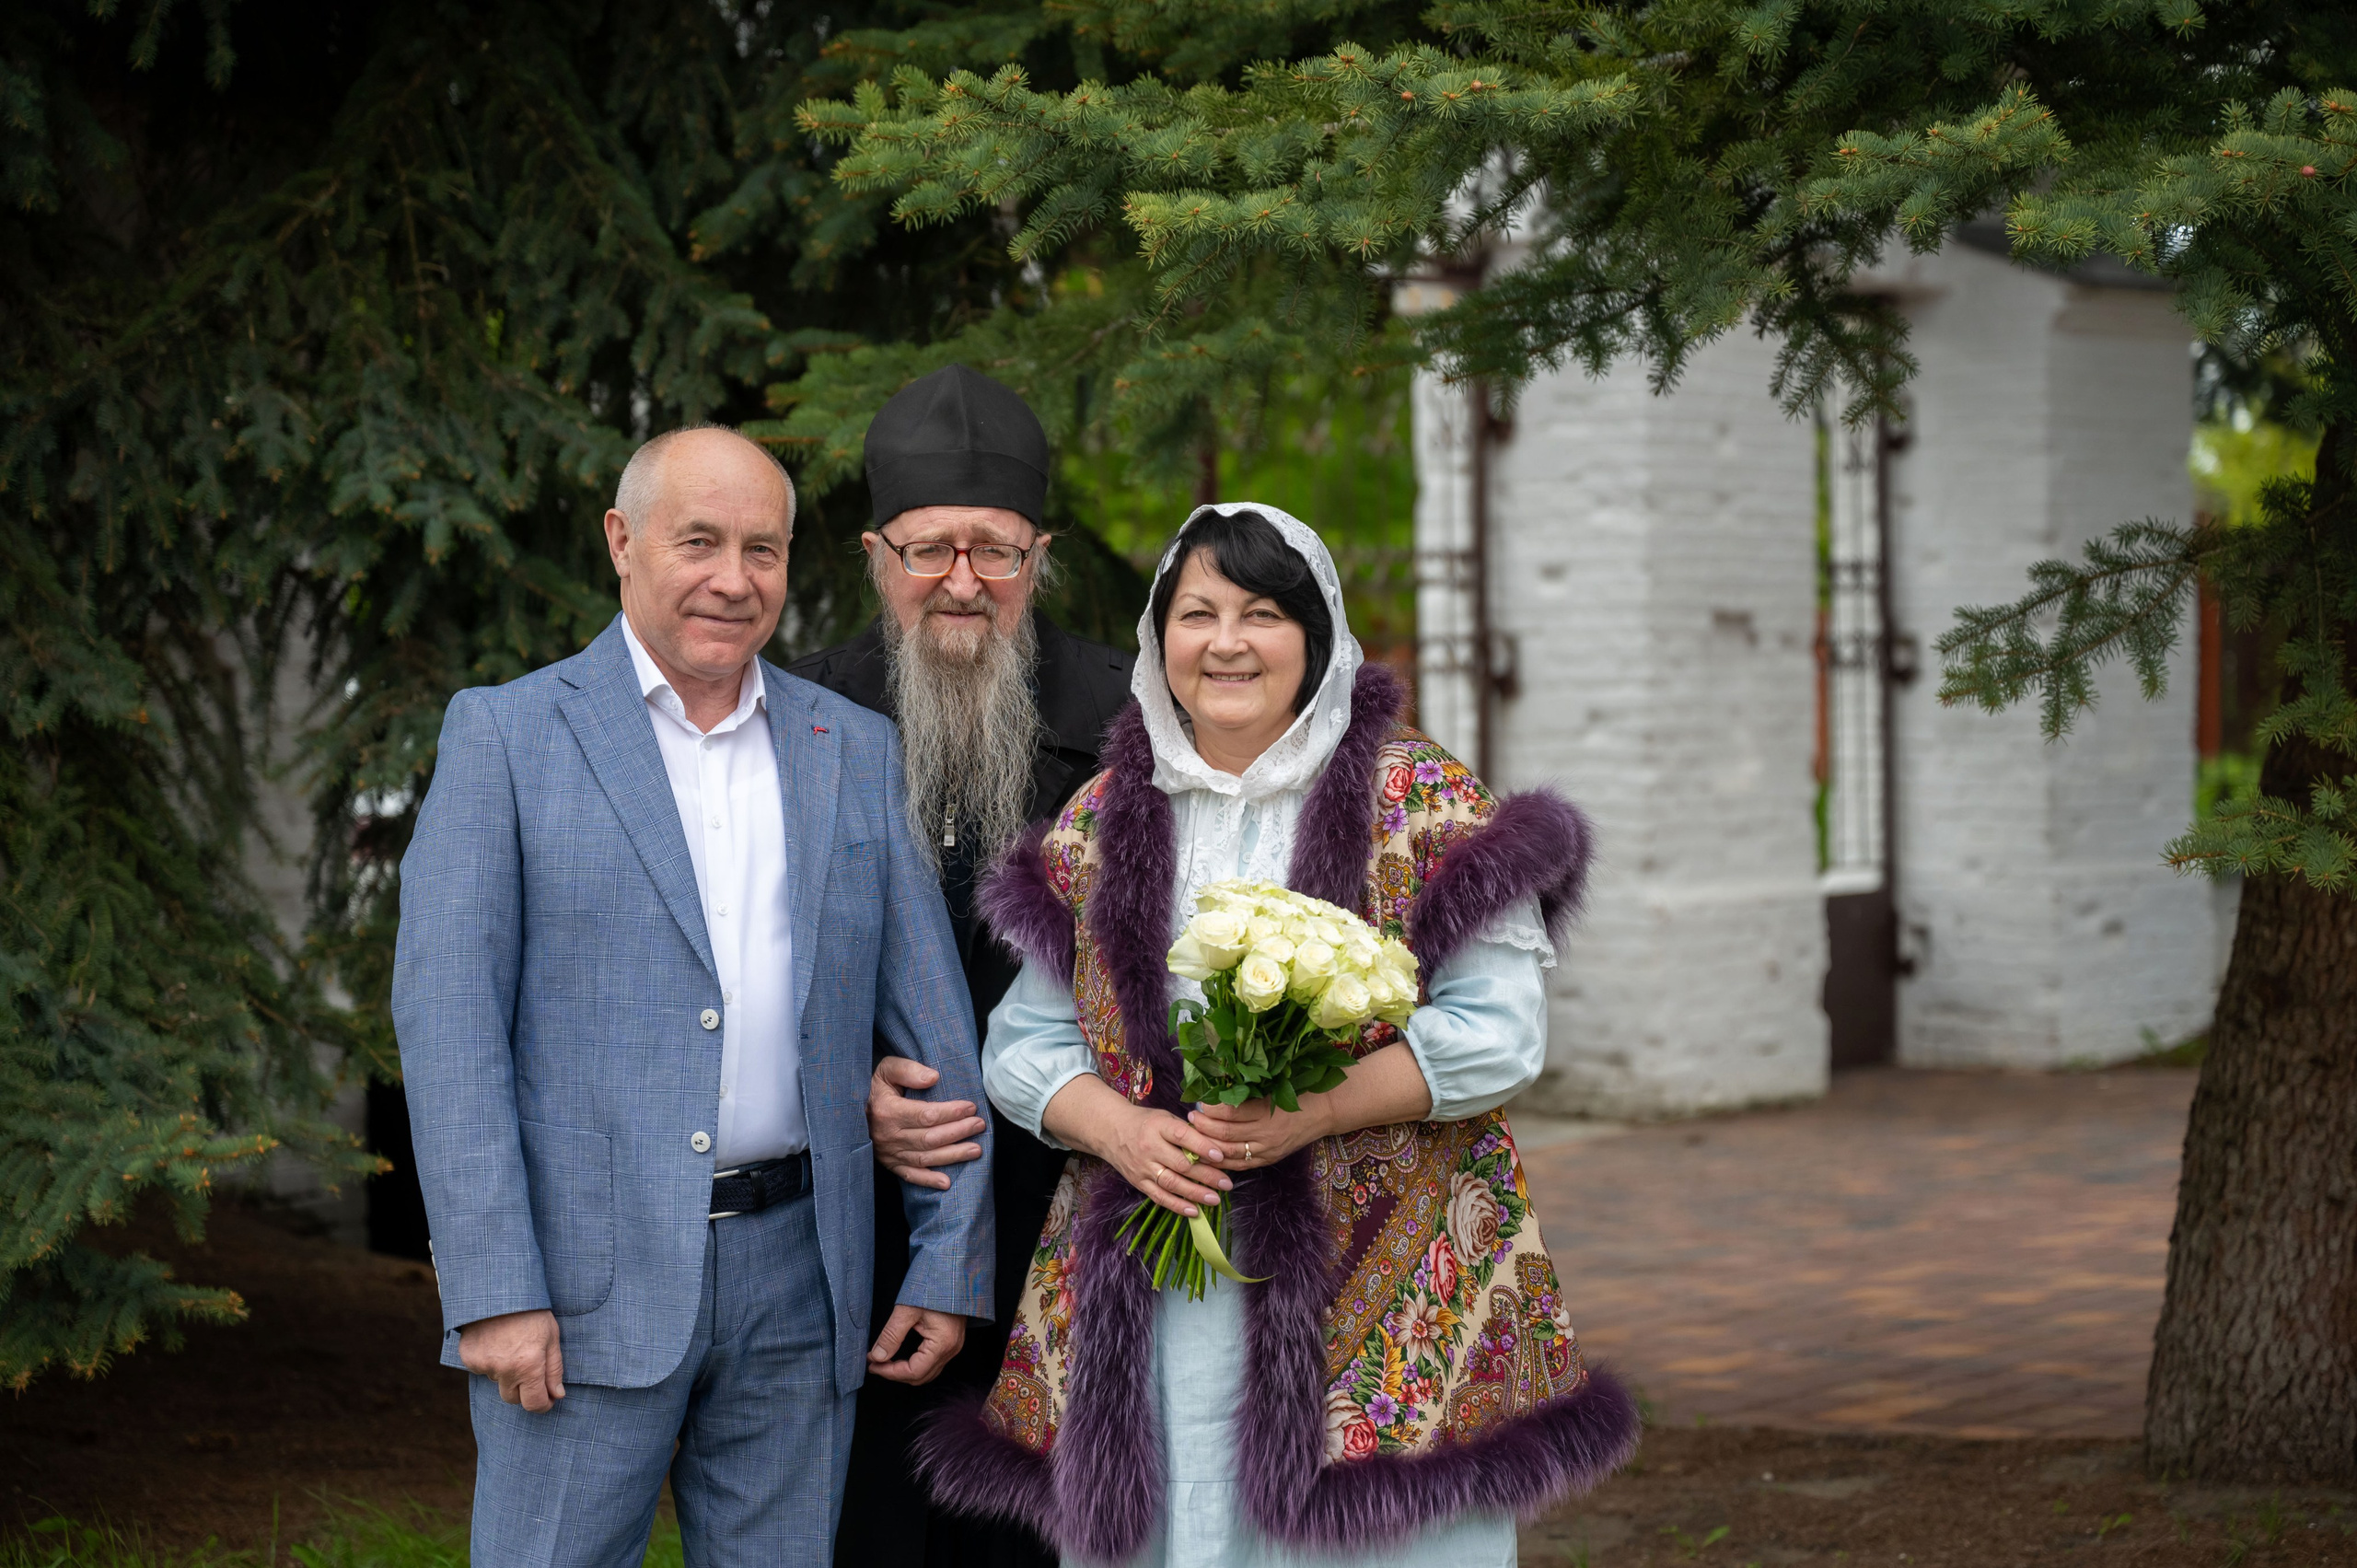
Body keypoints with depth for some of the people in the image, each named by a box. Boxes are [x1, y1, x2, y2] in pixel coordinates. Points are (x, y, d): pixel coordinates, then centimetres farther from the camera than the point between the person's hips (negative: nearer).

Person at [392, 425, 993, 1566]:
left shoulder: (858, 754, 11)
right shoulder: (506, 735, 0)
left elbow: (932, 1021, 11)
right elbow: (446, 1021, -7)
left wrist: (953, 1262, 5)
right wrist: (492, 1291, -14)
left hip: (799, 1283, 4)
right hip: (586, 1280, -3)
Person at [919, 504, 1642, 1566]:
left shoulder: (1423, 800, 1)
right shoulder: (1099, 820, 11)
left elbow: (1497, 1028, -5)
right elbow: (1026, 1041, 11)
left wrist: (1316, 1109, -17)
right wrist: (1123, 1130, -9)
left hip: (1381, 1292, -2)